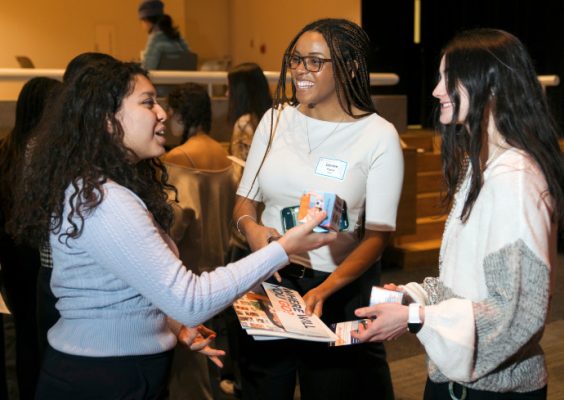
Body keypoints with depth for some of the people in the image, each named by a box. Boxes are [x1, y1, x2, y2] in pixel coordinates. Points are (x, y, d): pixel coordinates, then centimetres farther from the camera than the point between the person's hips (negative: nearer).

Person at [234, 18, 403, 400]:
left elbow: (377, 235, -12)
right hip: (268, 278, 4)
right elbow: (245, 200, 7)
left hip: (342, 287, -3)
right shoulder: (276, 118, 0)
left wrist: (326, 289, -27)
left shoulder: (378, 136, -11)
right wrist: (251, 228, -16)